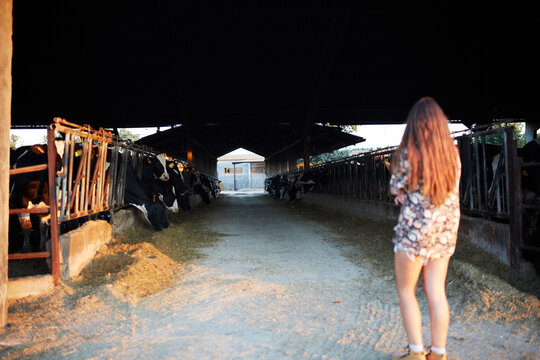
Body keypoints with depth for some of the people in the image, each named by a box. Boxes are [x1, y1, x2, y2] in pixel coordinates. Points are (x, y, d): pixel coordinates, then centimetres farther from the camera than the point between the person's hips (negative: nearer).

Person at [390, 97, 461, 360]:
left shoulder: (407, 155, -14)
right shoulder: (452, 154, 1)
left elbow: (395, 189, -2)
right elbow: (452, 190, 11)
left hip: (414, 229, -5)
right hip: (445, 230, 5)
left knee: (406, 290, 10)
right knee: (436, 292, 11)